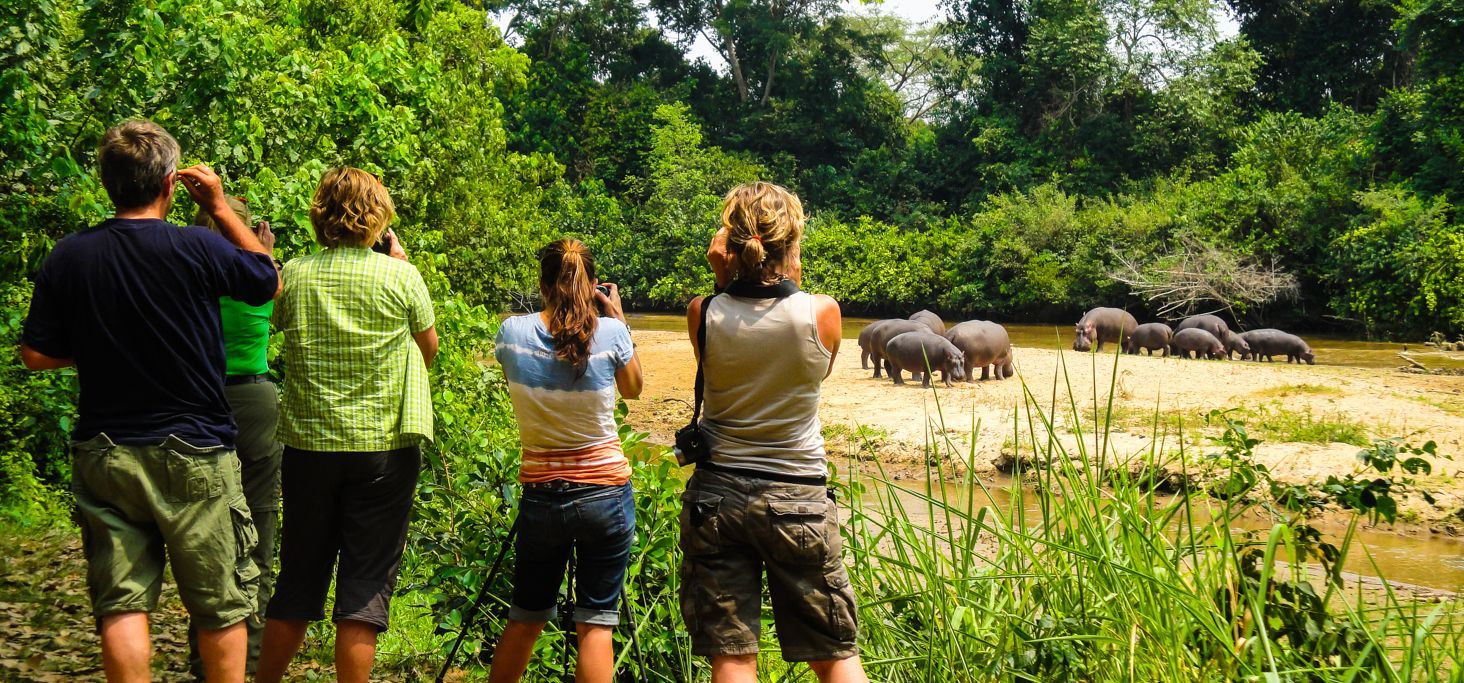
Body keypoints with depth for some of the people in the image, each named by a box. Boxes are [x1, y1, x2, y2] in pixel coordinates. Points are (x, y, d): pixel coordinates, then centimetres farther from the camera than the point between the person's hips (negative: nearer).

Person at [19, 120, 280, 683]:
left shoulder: (68, 257, -3)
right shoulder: (198, 249, -14)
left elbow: (36, 355, 2)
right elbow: (269, 282, 5)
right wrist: (220, 208, 10)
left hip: (102, 454, 3)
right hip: (193, 454, -3)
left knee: (121, 604, 7)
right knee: (221, 606, 9)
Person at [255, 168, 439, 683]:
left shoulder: (294, 275, -1)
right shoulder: (400, 277, -8)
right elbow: (428, 348, 7)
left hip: (308, 445, 3)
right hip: (384, 447, -3)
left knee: (298, 580, 15)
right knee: (366, 586, 3)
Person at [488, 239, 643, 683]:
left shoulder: (513, 332, -7)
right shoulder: (610, 333, -10)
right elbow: (633, 388, 9)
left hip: (540, 493, 2)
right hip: (605, 492, -2)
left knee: (526, 617, 17)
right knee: (596, 623, 3)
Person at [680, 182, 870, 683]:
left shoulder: (704, 314, -9)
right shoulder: (822, 313, -11)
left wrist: (722, 279, 1)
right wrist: (793, 284, 4)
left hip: (717, 495, 1)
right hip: (800, 497, -1)